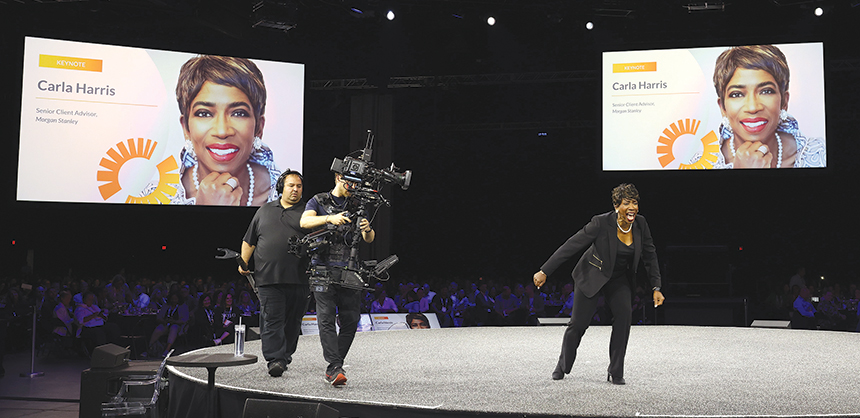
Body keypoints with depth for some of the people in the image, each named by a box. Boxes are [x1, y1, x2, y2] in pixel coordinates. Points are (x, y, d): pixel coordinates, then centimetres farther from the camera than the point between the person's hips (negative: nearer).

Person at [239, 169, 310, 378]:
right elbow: (249, 241, 21)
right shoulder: (265, 210, 18)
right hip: (268, 277, 1)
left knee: (293, 320, 7)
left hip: (298, 278, -1)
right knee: (272, 319, -7)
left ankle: (286, 355, 21)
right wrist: (243, 263, 13)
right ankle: (275, 359, -9)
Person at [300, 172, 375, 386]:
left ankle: (333, 367, 12)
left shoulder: (357, 206, 15)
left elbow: (369, 239, 6)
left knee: (351, 320, 1)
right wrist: (330, 218, -29)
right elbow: (305, 221, -12)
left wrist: (367, 229, -18)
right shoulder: (319, 201, 7)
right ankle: (336, 368, -13)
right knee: (326, 317, -11)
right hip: (323, 270, -3)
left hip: (349, 272, 3)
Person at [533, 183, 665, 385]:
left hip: (619, 279, 3)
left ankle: (615, 372, -7)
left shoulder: (640, 224, -12)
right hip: (591, 276, -3)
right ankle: (563, 366, 26)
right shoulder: (601, 223, -25)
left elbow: (650, 256, 0)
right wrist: (544, 271, -23)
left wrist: (656, 288, -5)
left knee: (624, 313, -20)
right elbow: (571, 246, -23)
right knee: (578, 323, -2)